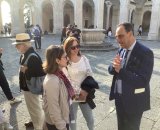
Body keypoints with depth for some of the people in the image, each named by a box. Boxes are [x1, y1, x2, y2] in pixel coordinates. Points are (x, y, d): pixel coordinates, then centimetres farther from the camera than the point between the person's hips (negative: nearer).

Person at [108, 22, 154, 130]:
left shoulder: (145, 52, -21)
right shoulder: (121, 50, 2)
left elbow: (143, 81, -27)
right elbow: (112, 70, 3)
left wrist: (120, 70, -30)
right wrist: (114, 66, -20)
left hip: (133, 101, -6)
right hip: (119, 98, 6)